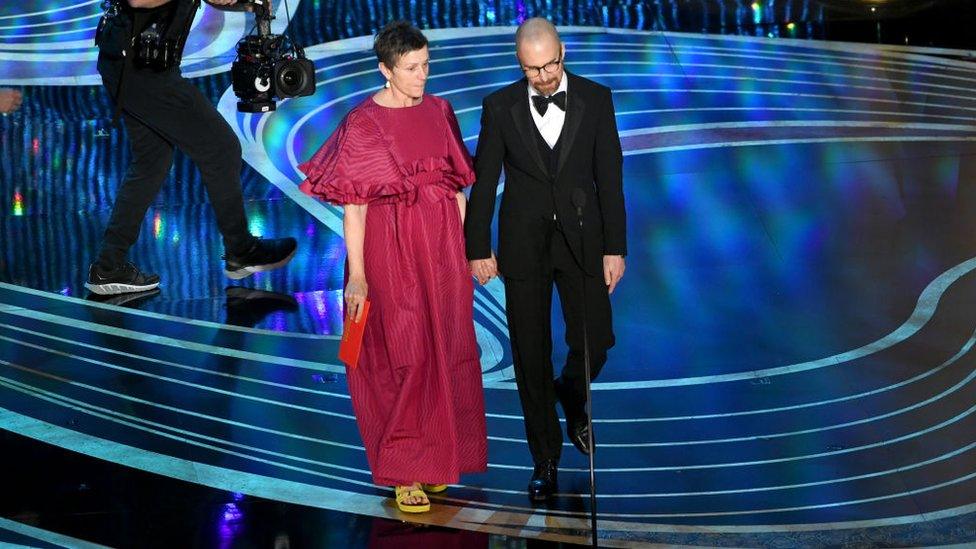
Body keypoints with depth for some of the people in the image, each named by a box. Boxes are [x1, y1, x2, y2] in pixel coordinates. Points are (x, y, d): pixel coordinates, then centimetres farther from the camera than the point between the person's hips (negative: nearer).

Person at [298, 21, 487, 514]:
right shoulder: (362, 124, -9)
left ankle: (440, 453, 27)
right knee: (404, 354, 1)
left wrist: (467, 243, 8)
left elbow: (457, 182, 10)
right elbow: (353, 205, -11)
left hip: (443, 243, 5)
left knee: (446, 349, 11)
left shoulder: (438, 111, 6)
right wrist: (357, 274, -13)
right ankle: (404, 468, 16)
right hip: (392, 248, -5)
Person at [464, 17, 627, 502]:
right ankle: (545, 455, 19)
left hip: (582, 239, 0)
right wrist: (479, 248, -1)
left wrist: (615, 248, -4)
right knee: (531, 354, 4)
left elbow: (609, 176, -1)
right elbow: (483, 181, 1)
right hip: (523, 244, 0)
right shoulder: (500, 106, -3)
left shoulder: (596, 99, -2)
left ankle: (572, 398, 35)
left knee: (595, 341, -1)